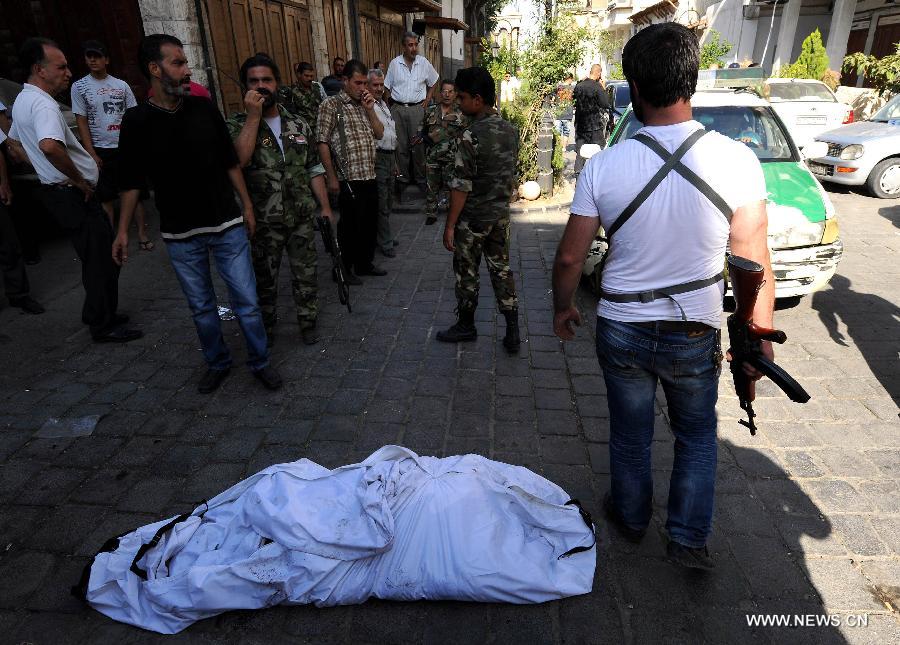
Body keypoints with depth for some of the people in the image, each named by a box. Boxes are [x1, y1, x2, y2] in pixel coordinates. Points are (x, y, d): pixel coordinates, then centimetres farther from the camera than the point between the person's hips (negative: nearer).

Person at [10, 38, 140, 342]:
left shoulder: (22, 100, 15)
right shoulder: (43, 104, -20)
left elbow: (13, 142, 29)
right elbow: (50, 145, -39)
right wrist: (78, 179, -25)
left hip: (55, 190, 10)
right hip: (73, 194, -10)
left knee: (97, 257, 18)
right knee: (101, 259, -3)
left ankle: (100, 314, 29)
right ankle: (103, 326, 6)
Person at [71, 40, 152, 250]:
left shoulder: (121, 85, 6)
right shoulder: (79, 87, 1)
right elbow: (81, 122, -1)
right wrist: (91, 153, -9)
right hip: (100, 150, -1)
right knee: (105, 196, 4)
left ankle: (142, 233, 9)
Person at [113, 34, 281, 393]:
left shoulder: (204, 108, -1)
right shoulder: (137, 121, -4)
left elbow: (230, 162, 7)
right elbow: (132, 181, 2)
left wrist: (247, 206, 6)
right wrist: (123, 230, 1)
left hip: (227, 226, 1)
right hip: (180, 236, 0)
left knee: (247, 301, 3)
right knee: (201, 307, 12)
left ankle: (260, 362, 22)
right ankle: (217, 363, 32)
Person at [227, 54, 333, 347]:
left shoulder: (299, 124, 6)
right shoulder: (237, 125, -3)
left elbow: (314, 169, 9)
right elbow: (238, 159, -24)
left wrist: (325, 206, 4)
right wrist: (253, 116, -20)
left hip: (302, 218, 2)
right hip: (263, 222, -2)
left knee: (306, 274, 11)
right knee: (264, 279, 13)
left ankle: (308, 323, 29)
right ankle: (266, 329, 31)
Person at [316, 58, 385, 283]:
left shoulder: (365, 105, 15)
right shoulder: (331, 105, -6)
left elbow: (379, 134, 11)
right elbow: (323, 143, -10)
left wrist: (370, 110, -2)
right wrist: (331, 178, -13)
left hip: (370, 178, 7)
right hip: (349, 180, -7)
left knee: (370, 224, 15)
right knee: (350, 226, 2)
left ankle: (365, 263, 31)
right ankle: (343, 269, 18)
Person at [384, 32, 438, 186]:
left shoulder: (424, 62, 3)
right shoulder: (394, 63, 2)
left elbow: (432, 83, 17)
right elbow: (387, 87, 8)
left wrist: (427, 100, 8)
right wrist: (389, 106, 1)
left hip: (417, 108, 0)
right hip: (397, 108, 0)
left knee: (418, 144, -1)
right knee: (400, 145, 3)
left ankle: (420, 177, 7)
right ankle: (403, 177, 10)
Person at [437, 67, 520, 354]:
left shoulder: (471, 136, -20)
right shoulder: (511, 130, 3)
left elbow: (461, 186, -20)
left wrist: (450, 225, -15)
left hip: (473, 218, -7)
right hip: (501, 214, 7)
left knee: (467, 273, 10)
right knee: (502, 269, 12)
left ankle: (466, 326, 26)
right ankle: (512, 331, 13)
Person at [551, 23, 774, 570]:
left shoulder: (603, 166, -15)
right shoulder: (737, 161, -14)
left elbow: (571, 256, -9)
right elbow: (754, 264, -10)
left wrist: (563, 308, 9)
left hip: (622, 333, 1)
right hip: (696, 336, 0)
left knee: (631, 435, 22)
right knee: (697, 436, 25)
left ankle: (632, 518, 44)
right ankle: (690, 538, 31)